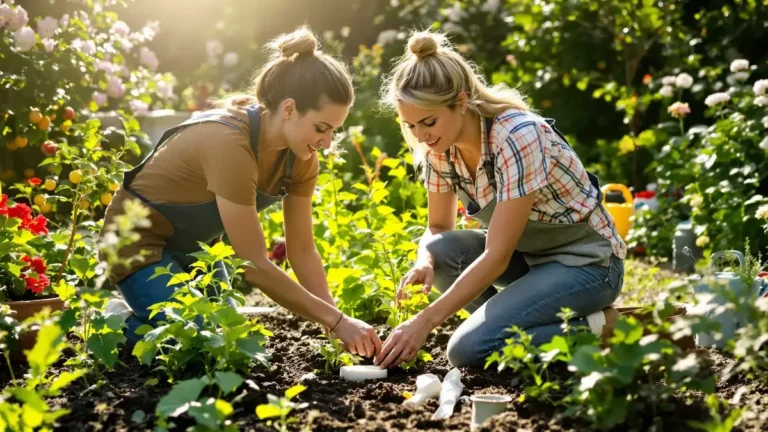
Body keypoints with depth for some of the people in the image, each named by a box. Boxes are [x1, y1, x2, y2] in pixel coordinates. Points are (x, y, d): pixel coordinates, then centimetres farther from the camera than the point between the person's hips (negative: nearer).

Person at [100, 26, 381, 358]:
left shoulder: (300, 154, -13)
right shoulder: (229, 144, -36)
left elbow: (302, 249, -6)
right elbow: (254, 265, -33)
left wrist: (338, 322, -16)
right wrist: (337, 321, -29)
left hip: (193, 245, 8)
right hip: (140, 239, -8)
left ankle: (139, 309, 24)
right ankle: (117, 324, 6)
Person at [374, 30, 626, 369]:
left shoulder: (517, 137, -29)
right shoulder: (441, 148, -7)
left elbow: (497, 256, -30)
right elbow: (438, 228, 5)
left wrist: (426, 322, -32)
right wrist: (424, 263, -20)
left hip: (586, 263, -7)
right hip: (529, 255, 7)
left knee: (468, 349, -22)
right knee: (439, 253, -19)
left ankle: (596, 327, -4)